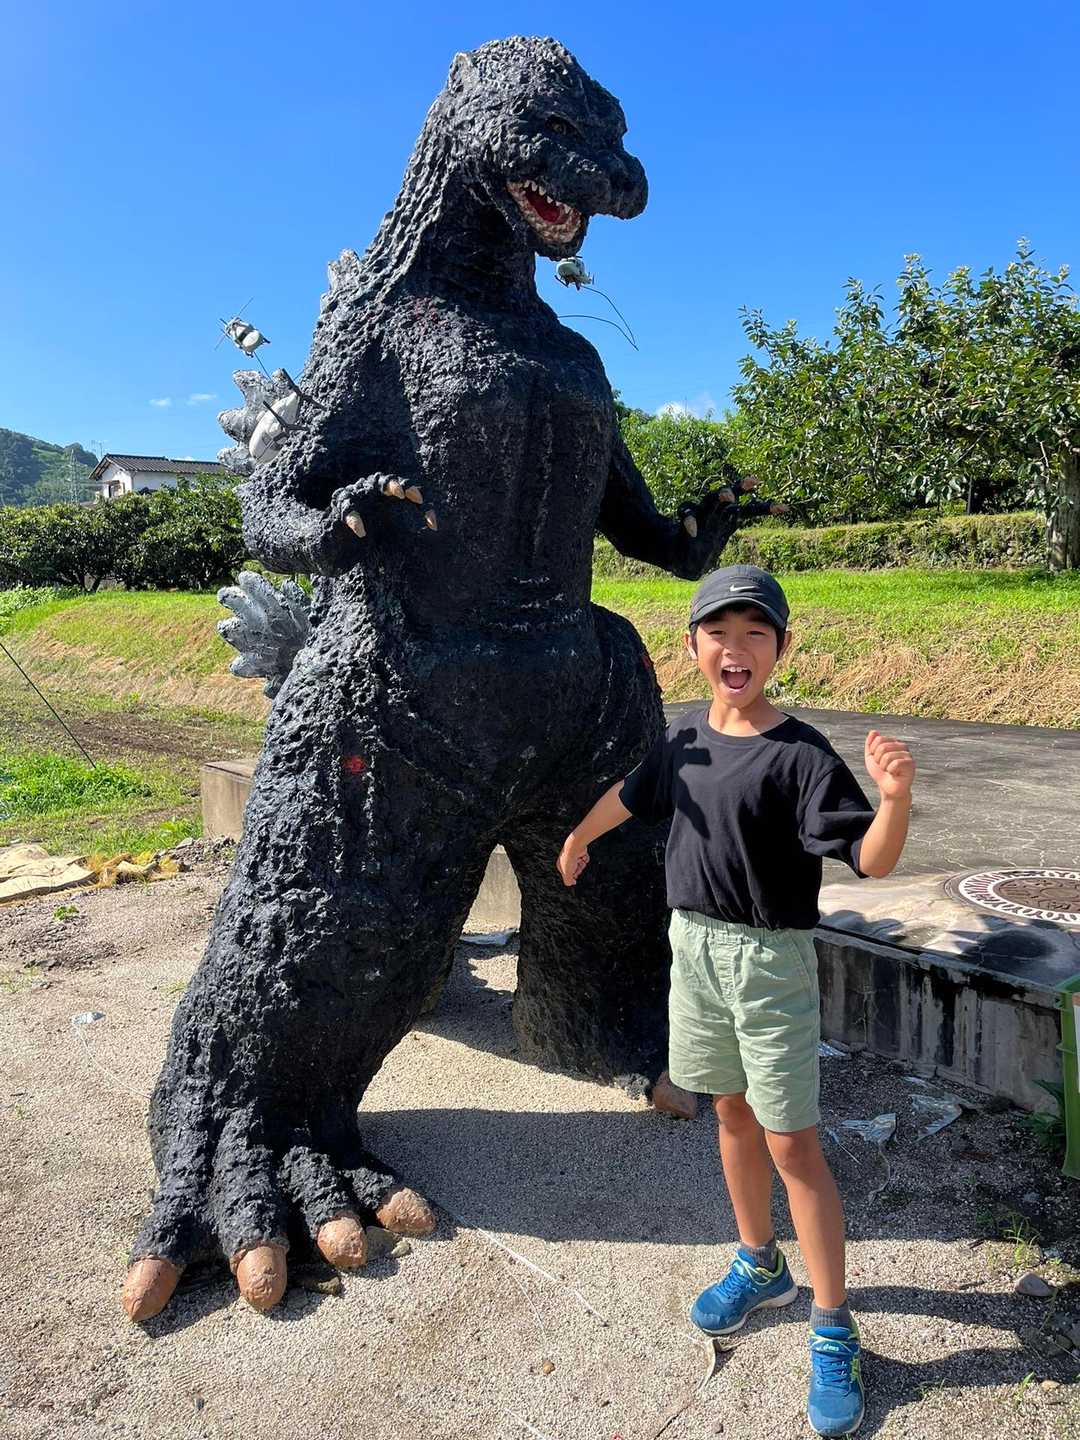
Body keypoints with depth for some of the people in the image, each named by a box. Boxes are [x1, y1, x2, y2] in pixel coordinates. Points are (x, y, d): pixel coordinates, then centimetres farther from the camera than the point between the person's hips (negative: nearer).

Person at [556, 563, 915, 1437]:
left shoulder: (802, 754, -18)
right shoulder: (685, 738, 0)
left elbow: (871, 859, -25)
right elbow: (629, 793, 18)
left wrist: (896, 796, -45)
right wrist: (578, 839, 33)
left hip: (770, 959, -6)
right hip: (694, 946, 6)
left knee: (791, 1142, 1)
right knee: (732, 1112, 20)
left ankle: (833, 1331, 19)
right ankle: (761, 1267, 41)